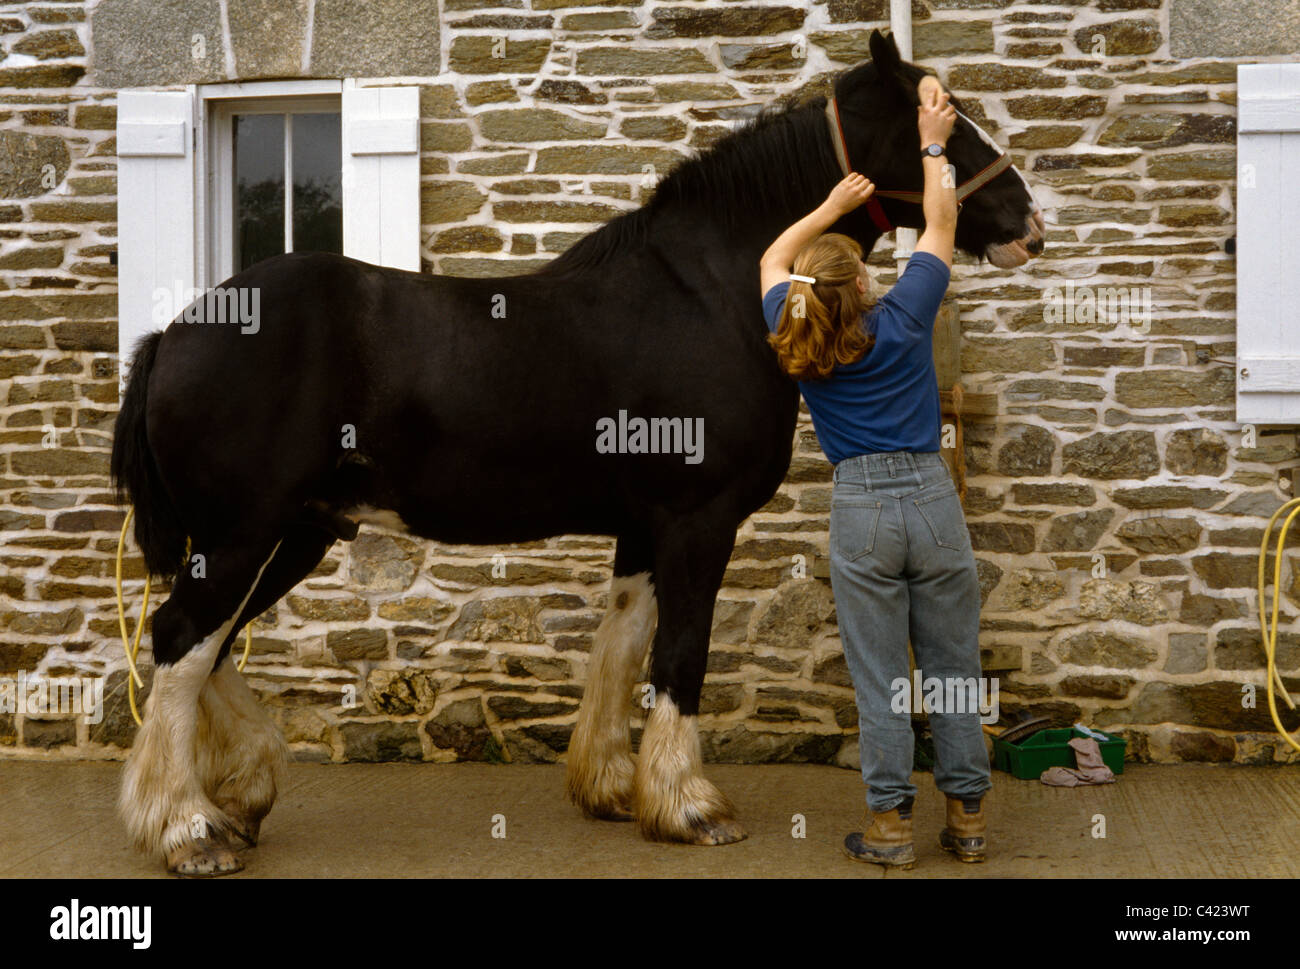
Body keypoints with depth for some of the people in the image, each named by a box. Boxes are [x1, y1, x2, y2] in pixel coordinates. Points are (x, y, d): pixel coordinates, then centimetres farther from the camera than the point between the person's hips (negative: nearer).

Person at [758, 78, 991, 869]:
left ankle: (891, 829, 8)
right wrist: (934, 144, 19)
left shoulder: (797, 348, -1)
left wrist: (834, 205, 26)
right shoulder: (904, 320, -5)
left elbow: (774, 260, 19)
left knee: (880, 681, 5)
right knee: (954, 669, 9)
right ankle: (968, 820, 15)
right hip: (932, 496, 0)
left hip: (861, 509, 0)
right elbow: (942, 228, 10)